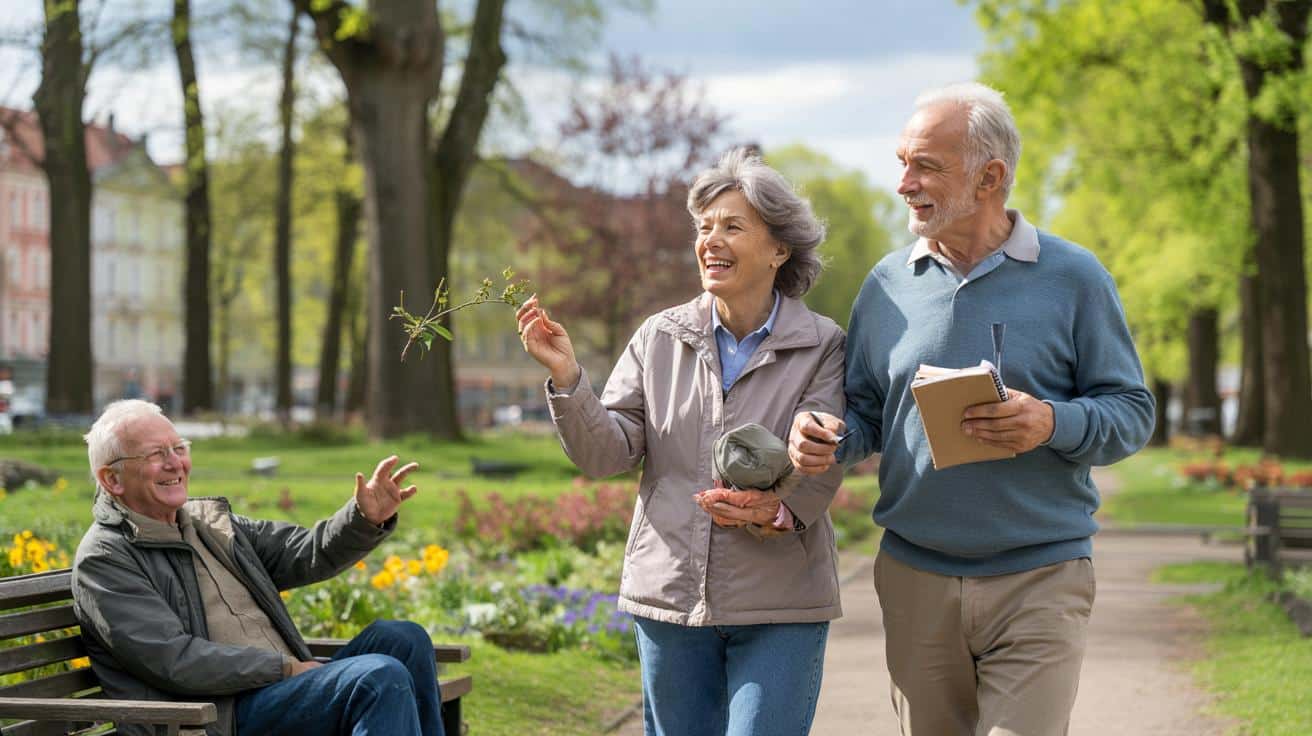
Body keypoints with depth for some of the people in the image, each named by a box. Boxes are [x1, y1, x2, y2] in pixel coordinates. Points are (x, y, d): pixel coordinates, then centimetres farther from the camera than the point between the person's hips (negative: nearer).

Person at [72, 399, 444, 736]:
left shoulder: (210, 520, 20)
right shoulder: (103, 559, -4)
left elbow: (303, 554, 12)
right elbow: (173, 661, -14)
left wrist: (366, 519, -8)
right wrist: (286, 667, -14)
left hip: (290, 691, 8)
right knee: (381, 677, -26)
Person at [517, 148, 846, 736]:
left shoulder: (822, 346, -2)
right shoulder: (659, 339, 5)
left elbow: (821, 465, -10)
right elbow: (607, 453, -1)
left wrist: (775, 511, -31)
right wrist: (566, 378, -17)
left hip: (781, 605, -3)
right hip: (670, 596, 3)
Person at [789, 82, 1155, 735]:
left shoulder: (1072, 278, -2)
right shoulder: (887, 284, 8)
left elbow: (1131, 411, -1)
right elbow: (865, 410, 14)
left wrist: (1053, 424, -21)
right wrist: (825, 439, -9)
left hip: (1038, 582, -3)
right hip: (915, 580, 4)